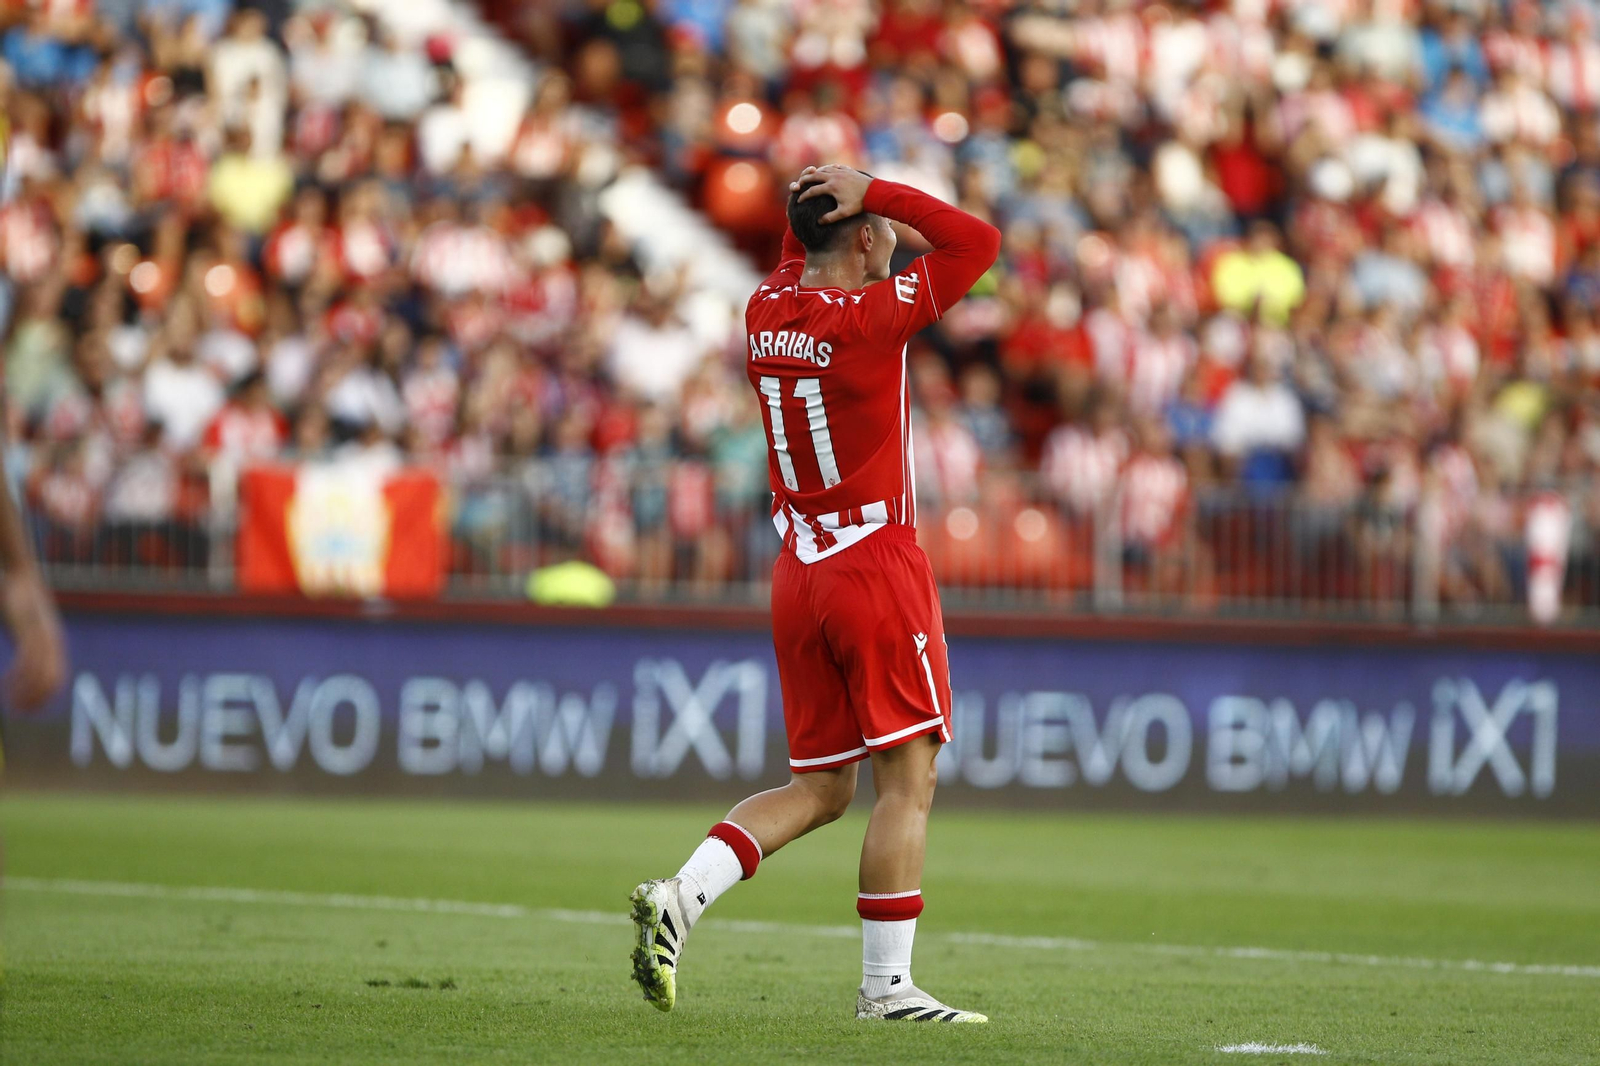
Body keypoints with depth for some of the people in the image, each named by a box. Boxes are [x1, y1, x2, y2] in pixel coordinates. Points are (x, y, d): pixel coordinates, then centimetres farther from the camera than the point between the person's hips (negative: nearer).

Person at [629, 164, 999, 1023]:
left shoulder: (766, 310, 5)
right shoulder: (868, 316, -14)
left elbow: (799, 267, 30)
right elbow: (978, 242, -8)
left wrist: (818, 200, 16)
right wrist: (874, 190, -7)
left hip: (797, 571, 7)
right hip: (877, 567, -7)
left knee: (818, 789, 13)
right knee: (908, 780, -2)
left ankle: (680, 896, -4)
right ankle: (885, 986, -5)